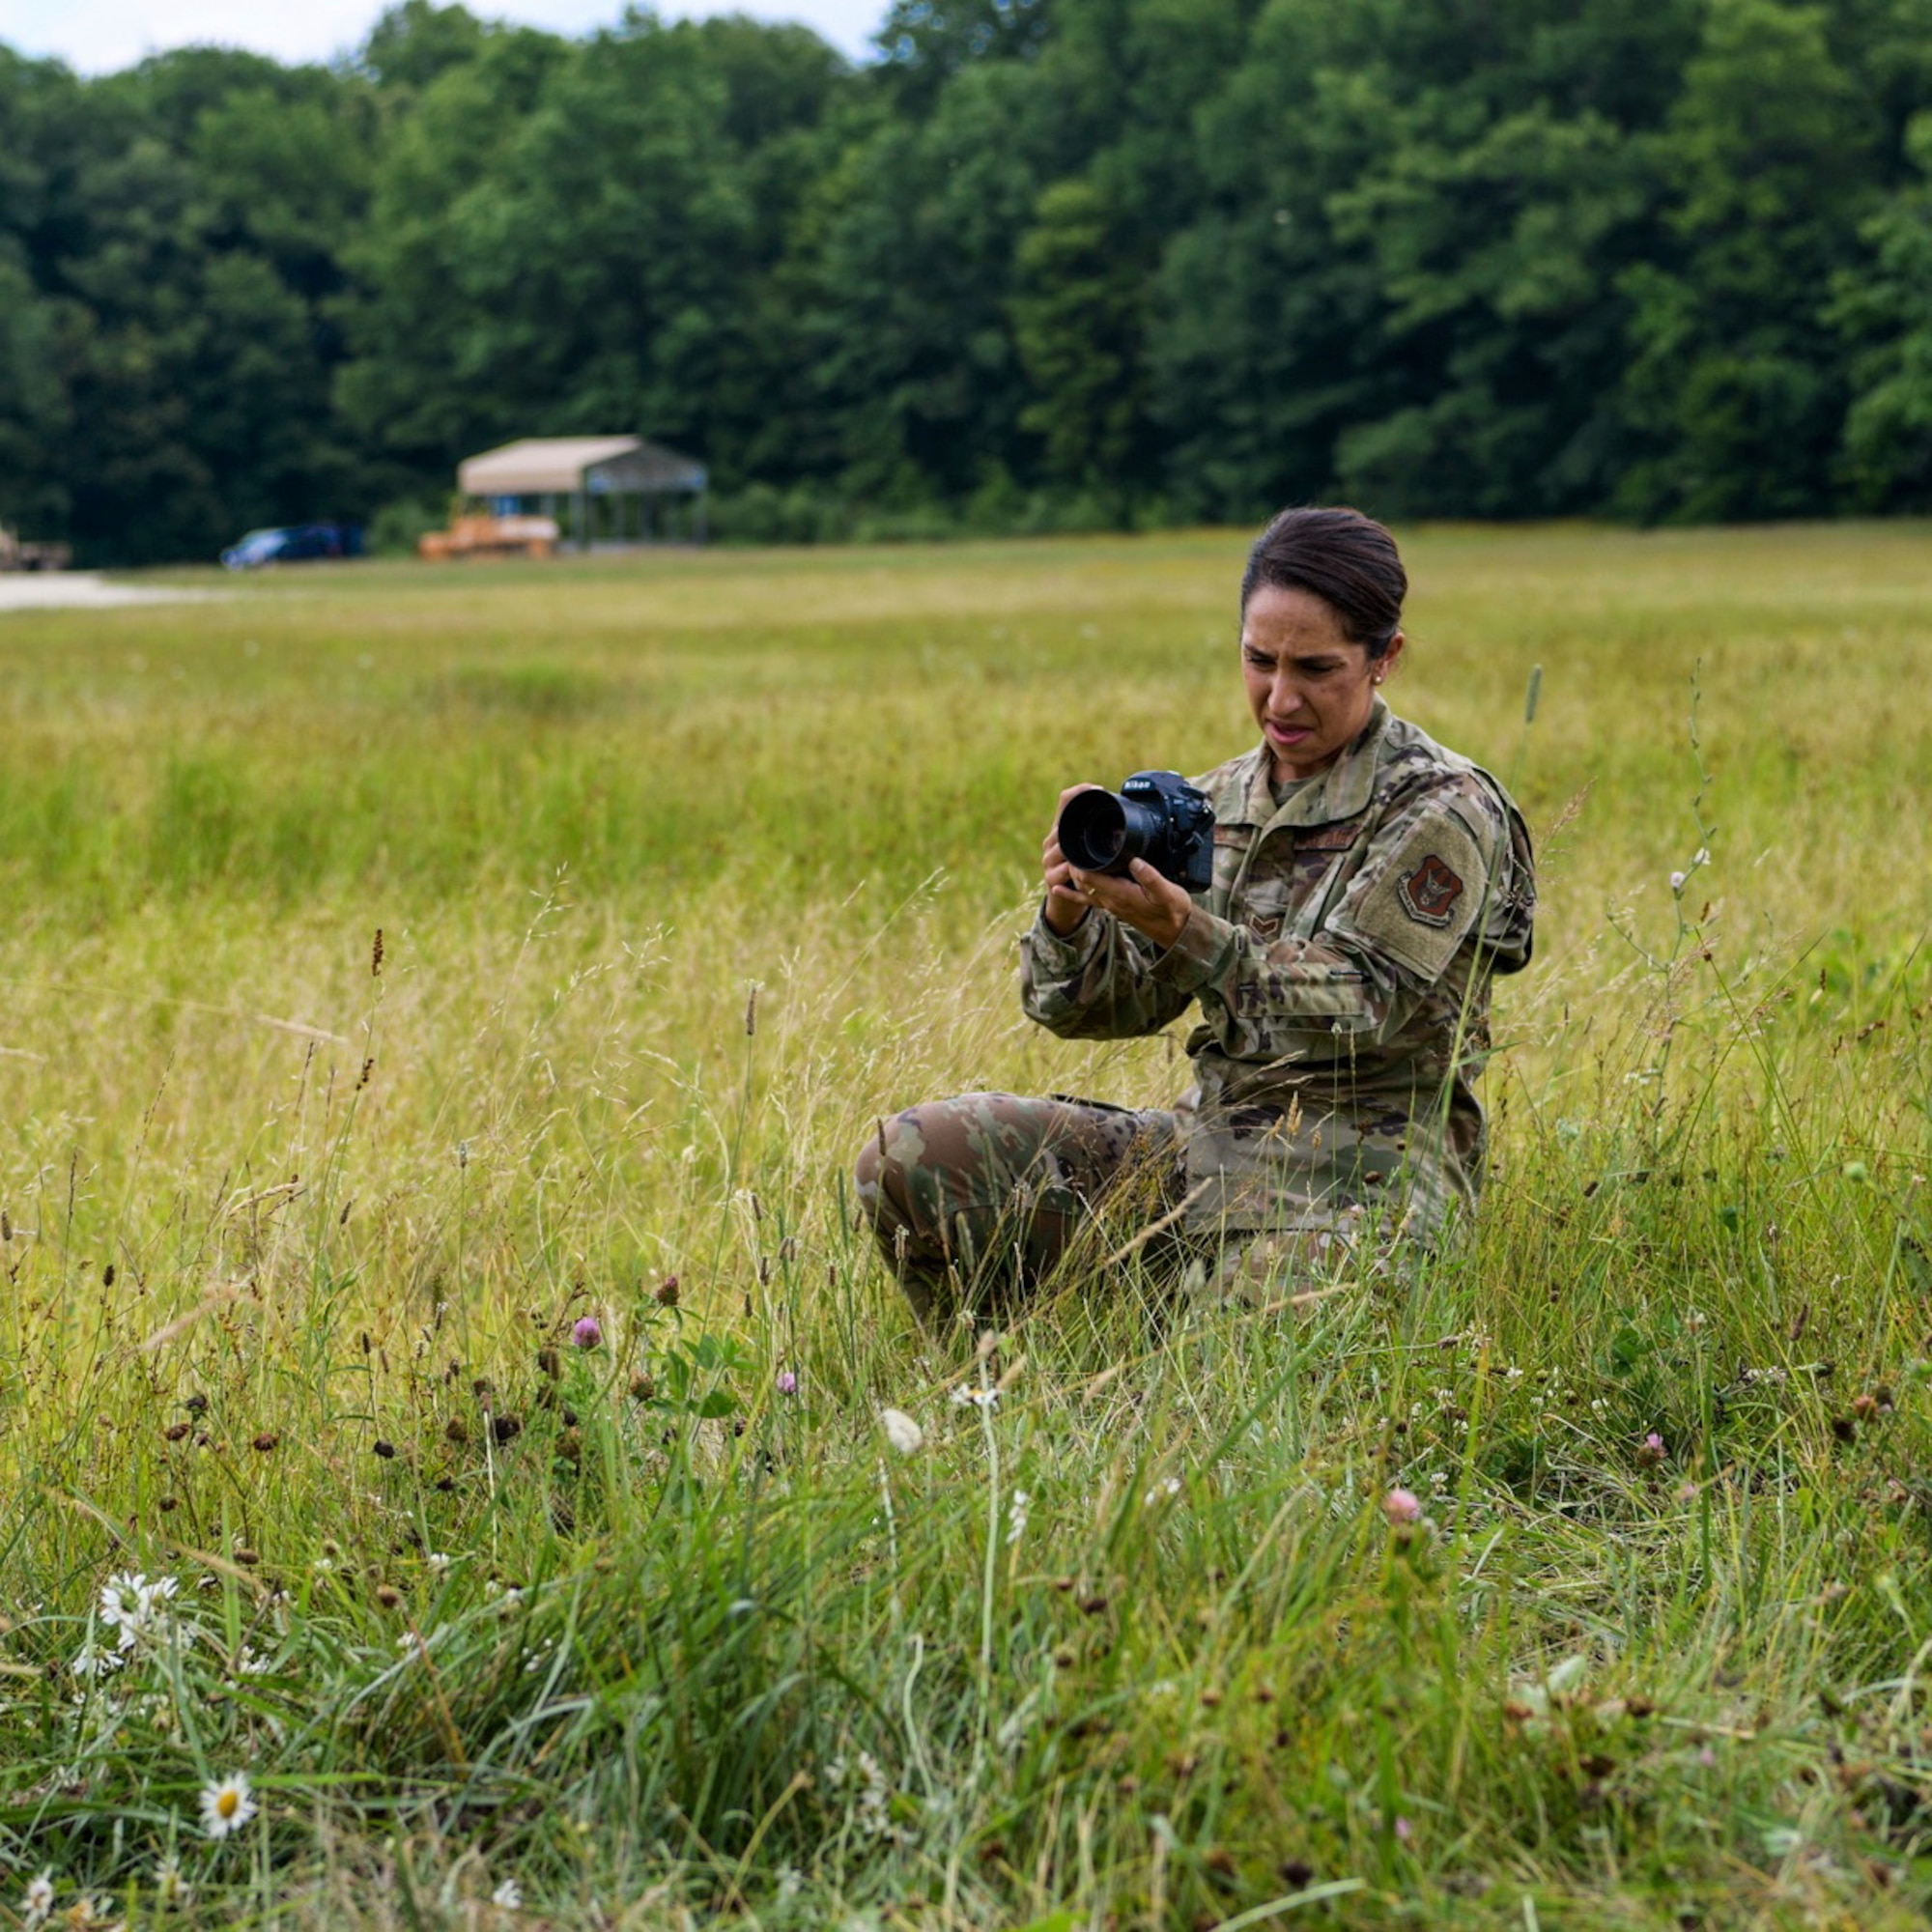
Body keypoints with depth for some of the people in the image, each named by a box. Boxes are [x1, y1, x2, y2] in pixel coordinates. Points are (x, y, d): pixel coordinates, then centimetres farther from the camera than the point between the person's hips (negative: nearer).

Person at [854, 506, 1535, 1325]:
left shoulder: (1442, 811, -6)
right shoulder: (1220, 800, 12)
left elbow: (1352, 1009, -17)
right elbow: (1117, 1002, 7)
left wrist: (1181, 928, -29)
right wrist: (1069, 914, -17)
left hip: (1364, 1168, -6)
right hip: (1210, 1138, 6)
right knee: (911, 1157, -11)